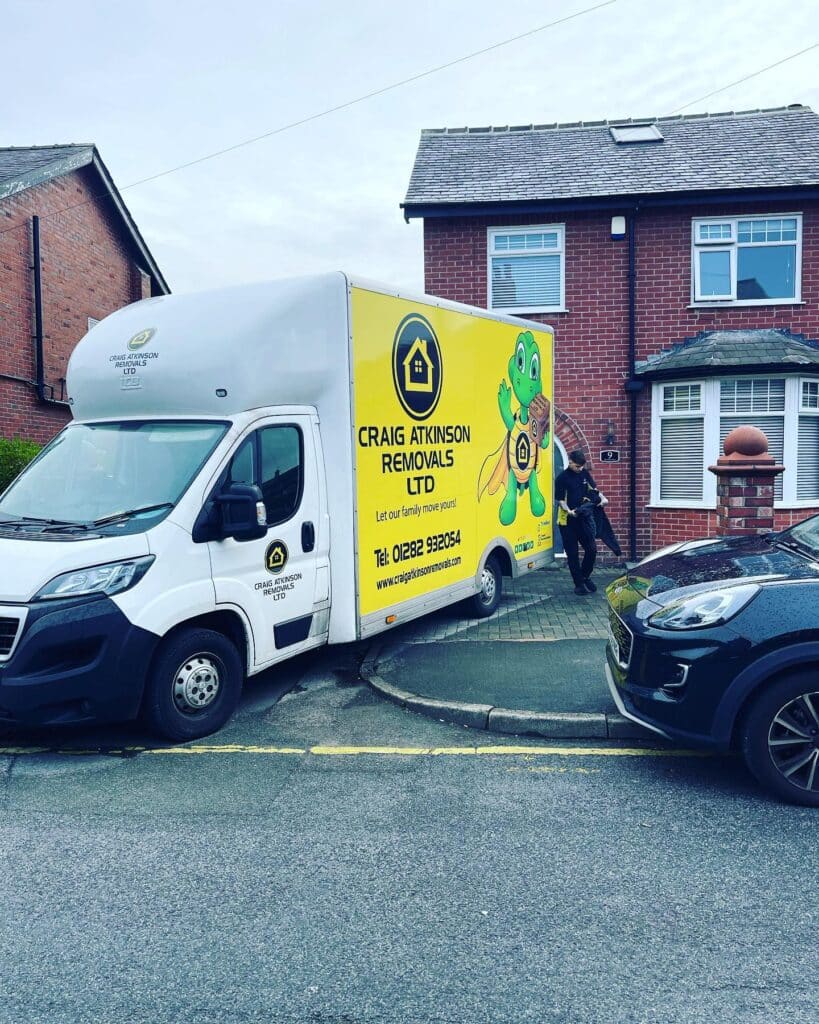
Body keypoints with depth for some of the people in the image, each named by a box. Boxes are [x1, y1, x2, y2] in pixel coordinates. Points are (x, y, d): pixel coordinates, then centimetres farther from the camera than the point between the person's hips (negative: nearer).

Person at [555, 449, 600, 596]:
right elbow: (560, 500, -10)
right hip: (568, 520, -5)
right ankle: (579, 584, 12)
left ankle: (585, 577, 25)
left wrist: (601, 498, -2)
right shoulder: (563, 478, -9)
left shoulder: (584, 473, 7)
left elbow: (593, 489, 17)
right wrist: (569, 511, -26)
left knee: (592, 549, 3)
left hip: (585, 518, 5)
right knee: (572, 554, 2)